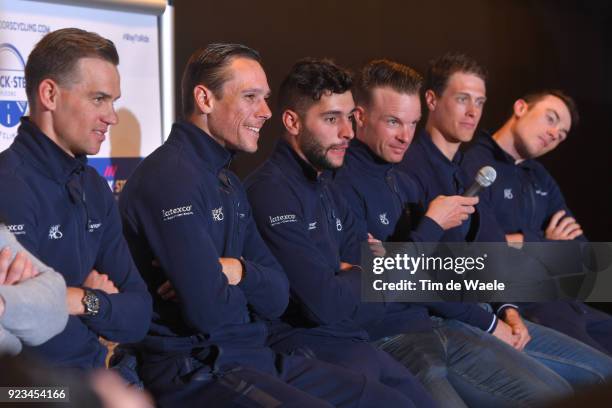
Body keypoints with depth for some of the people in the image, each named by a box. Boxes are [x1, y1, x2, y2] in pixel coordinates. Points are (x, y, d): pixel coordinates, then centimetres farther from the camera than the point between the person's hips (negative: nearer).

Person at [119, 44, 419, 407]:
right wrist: (241, 279, -2)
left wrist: (238, 271, -12)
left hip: (255, 356, 10)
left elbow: (277, 297, 10)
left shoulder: (228, 182, 15)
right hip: (195, 373, -9)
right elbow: (207, 309, -24)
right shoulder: (168, 177, -16)